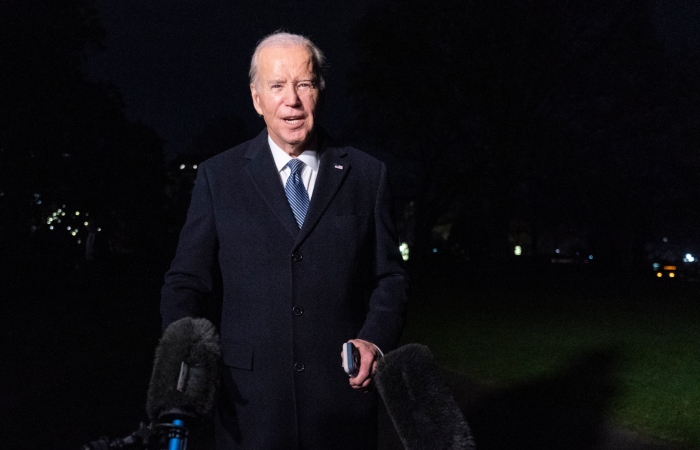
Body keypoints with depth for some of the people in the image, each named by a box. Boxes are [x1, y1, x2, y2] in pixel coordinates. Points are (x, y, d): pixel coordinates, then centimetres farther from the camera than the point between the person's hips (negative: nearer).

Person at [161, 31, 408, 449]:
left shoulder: (366, 175, 3)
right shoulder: (219, 176, 2)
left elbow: (389, 276, 5)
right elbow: (187, 280, 3)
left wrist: (375, 340, -11)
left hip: (343, 395, 1)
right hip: (251, 400, 0)